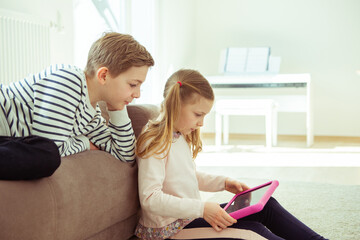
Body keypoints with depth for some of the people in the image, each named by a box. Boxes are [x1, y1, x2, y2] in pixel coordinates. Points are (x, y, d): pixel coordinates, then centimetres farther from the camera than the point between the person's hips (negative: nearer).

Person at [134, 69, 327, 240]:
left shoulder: (181, 137, 9)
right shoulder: (154, 143, -20)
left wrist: (223, 183, 9)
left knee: (265, 206, 3)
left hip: (191, 215, 10)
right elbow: (150, 198, -27)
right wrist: (202, 208, -31)